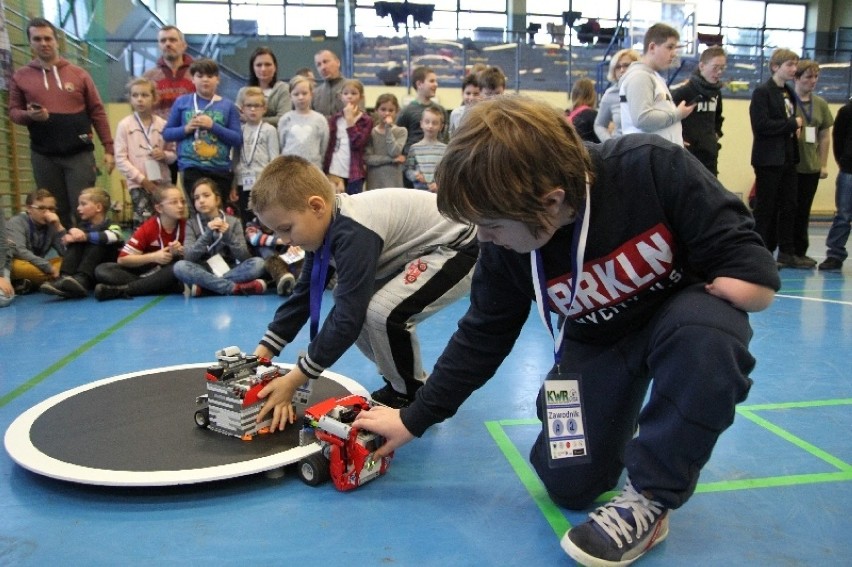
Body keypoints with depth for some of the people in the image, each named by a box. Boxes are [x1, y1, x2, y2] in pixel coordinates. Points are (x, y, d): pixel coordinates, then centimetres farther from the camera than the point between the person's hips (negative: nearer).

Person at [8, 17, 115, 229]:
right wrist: (29, 115, -14)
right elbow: (13, 112, 10)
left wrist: (108, 148, -3)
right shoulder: (20, 77, 7)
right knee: (56, 211, 9)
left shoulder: (79, 74, 4)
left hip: (79, 154, -2)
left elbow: (97, 112, 3)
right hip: (43, 156, 2)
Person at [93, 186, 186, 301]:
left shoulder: (186, 226, -8)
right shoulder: (147, 228, -10)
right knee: (102, 270, -19)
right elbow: (122, 260, -12)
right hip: (145, 273, 1)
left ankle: (121, 290, -33)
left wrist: (181, 252, -24)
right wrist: (153, 257, -24)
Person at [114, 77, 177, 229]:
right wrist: (142, 179, -12)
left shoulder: (163, 124, 5)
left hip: (163, 182, 3)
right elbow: (120, 159, -5)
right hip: (138, 184, -3)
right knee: (143, 225, -10)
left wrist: (165, 155, -12)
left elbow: (173, 154, 11)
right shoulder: (125, 125, -2)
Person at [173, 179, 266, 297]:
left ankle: (204, 287, -25)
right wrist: (207, 235, -21)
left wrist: (229, 236, -19)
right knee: (180, 266, -30)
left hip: (230, 271, 1)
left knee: (258, 263, -26)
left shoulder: (233, 221, 4)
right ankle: (237, 288, -28)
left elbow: (243, 256, -3)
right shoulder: (191, 224, 4)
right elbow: (188, 256, -10)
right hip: (204, 273, 0)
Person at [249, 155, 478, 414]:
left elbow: (348, 319, -31)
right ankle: (400, 384, 18)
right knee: (354, 303, 5)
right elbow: (303, 294, 4)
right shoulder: (326, 225, -3)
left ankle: (415, 398, -3)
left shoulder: (354, 234, -32)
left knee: (383, 312, -27)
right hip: (420, 252, 10)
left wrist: (293, 380, -24)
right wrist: (260, 356, 1)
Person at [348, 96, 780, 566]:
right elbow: (481, 339, -7)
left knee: (708, 337, -39)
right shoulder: (507, 249, -20)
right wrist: (413, 419, -3)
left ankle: (649, 496, -17)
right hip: (598, 342, 2)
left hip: (687, 313, -1)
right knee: (569, 485, -8)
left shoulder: (654, 168, -32)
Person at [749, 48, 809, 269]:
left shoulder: (789, 93, 17)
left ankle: (787, 252, 15)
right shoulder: (762, 91, -8)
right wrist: (793, 124, -11)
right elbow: (761, 125, -19)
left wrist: (794, 129, 2)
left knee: (788, 207, 8)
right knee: (765, 208, -2)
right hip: (769, 159, -8)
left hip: (788, 158, 8)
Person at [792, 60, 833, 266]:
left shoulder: (821, 104, 10)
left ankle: (800, 251, 20)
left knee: (803, 211, 10)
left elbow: (825, 135, 13)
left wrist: (824, 164, 10)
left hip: (811, 167, 5)